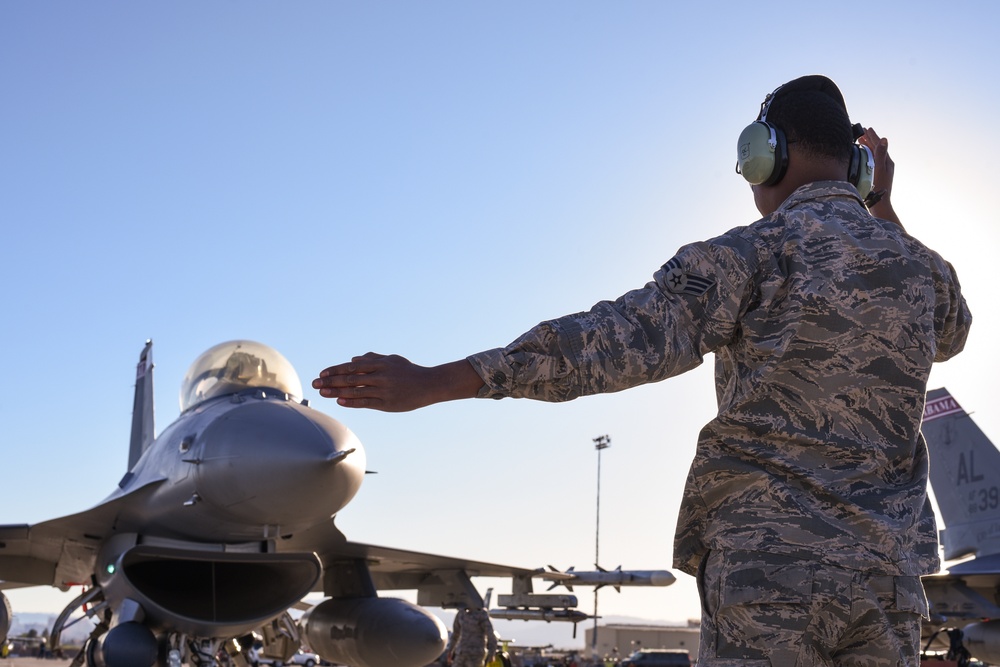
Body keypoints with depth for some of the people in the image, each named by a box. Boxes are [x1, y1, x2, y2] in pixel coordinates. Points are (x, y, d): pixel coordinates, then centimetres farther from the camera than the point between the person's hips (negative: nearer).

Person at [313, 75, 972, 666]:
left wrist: (433, 382, -21)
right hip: (885, 573, 6)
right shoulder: (921, 265, 12)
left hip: (769, 567, -5)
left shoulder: (757, 252, -6)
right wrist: (885, 210, 35)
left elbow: (626, 339, -20)